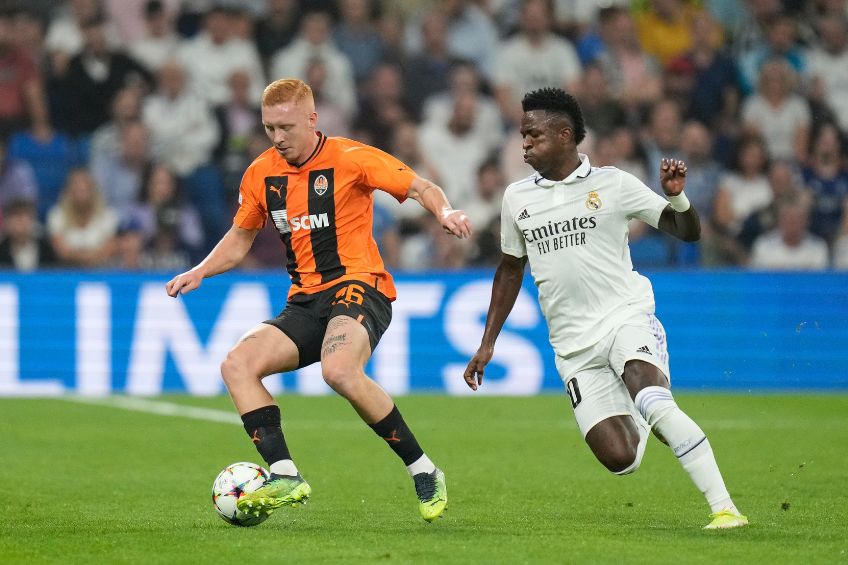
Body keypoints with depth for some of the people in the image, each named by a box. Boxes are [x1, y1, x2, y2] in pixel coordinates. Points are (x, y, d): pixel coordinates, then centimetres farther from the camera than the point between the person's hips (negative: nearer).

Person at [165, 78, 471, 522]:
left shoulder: (350, 159, -6)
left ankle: (423, 471, -22)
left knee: (339, 370, -35)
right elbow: (240, 237, 23)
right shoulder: (261, 174, 10)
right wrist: (200, 272, 7)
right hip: (306, 301, 7)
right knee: (237, 365, -15)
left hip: (358, 286, -7)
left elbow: (421, 188, -5)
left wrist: (444, 212, -28)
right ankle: (284, 476, -21)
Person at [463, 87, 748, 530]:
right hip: (573, 345, 3)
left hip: (625, 317, -3)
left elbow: (687, 233, 4)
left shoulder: (612, 184, 1)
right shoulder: (517, 198, 11)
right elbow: (510, 270, 23)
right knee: (620, 459, -11)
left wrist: (677, 196, -17)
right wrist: (487, 344, 21)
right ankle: (645, 426, 26)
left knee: (654, 405, -33)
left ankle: (724, 508, -29)